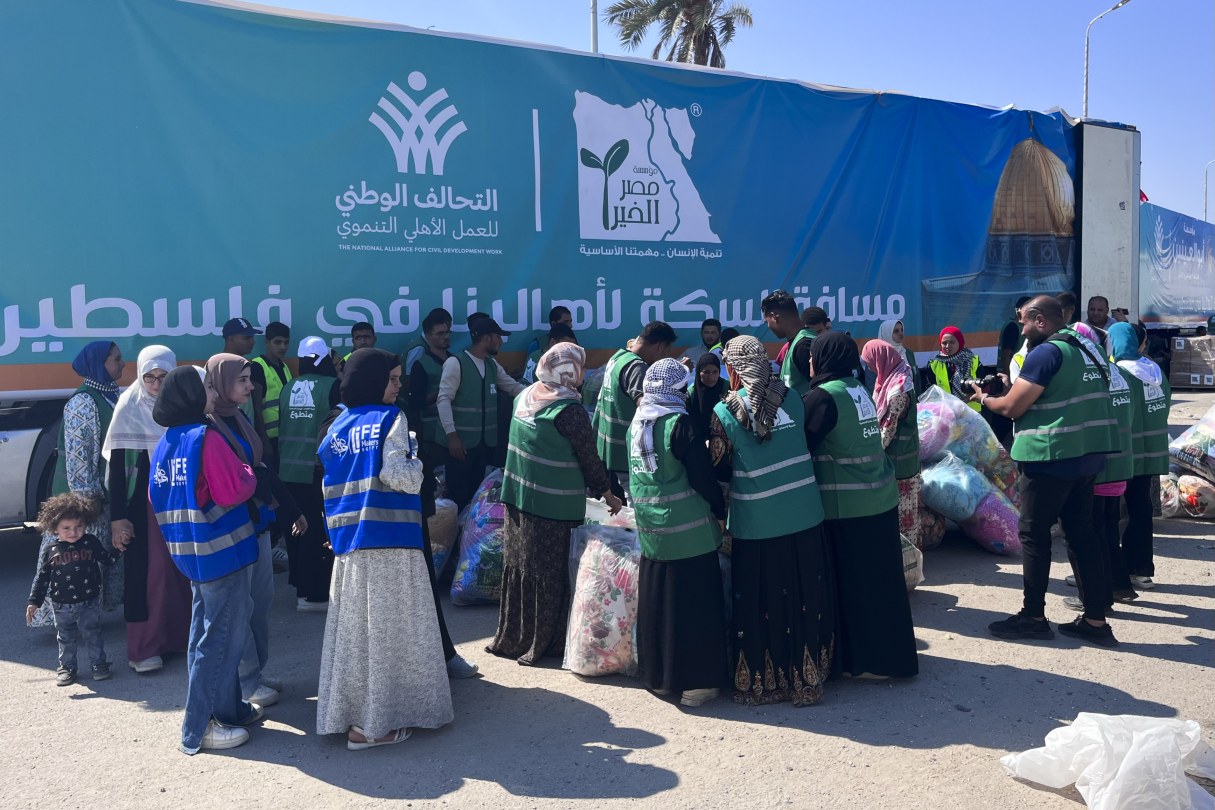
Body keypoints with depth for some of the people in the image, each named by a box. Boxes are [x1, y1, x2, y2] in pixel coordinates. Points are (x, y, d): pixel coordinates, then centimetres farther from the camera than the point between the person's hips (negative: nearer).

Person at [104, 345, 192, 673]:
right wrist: (117, 516, -12)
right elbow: (117, 464, -8)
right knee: (145, 571, -1)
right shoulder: (129, 406, -7)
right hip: (143, 499, -4)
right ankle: (143, 648, 8)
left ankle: (180, 634, 22)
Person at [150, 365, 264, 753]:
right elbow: (233, 491, -20)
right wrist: (249, 473, -3)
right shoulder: (207, 438, -18)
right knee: (222, 637, 0)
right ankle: (199, 728, 6)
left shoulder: (164, 444, 8)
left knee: (207, 633, 18)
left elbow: (156, 497, 15)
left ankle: (229, 708, 31)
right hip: (220, 550, -9)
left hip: (190, 552, 9)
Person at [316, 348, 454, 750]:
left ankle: (347, 716, 19)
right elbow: (400, 477, -15)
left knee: (354, 628, 13)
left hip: (349, 542, 6)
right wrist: (414, 464, 3)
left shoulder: (338, 426, 12)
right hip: (391, 539, -6)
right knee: (388, 628, 2)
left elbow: (331, 484, 14)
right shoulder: (391, 419, -6)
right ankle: (376, 723, 6)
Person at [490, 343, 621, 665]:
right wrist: (608, 495, 2)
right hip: (553, 505, -7)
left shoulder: (526, 396, 3)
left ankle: (510, 638, 29)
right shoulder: (568, 409, -18)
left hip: (518, 496, 7)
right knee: (549, 575, 6)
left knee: (518, 567, 16)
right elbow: (589, 458, -11)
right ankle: (542, 645, 17)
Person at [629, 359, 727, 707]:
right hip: (689, 531, -7)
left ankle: (657, 675, 26)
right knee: (695, 605, 3)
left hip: (650, 531, 7)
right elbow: (703, 478, -13)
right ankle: (696, 680, 9)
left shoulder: (636, 423, 5)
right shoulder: (679, 424, -15)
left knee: (655, 603, 14)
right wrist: (721, 510, 1)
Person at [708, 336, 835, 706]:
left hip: (756, 525, -3)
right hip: (805, 517, 3)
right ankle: (807, 679, 24)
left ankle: (761, 683, 21)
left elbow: (717, 467, 0)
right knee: (806, 598, 13)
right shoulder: (791, 397, 2)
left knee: (760, 605, 10)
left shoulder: (725, 411, -7)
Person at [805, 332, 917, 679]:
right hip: (881, 497, 8)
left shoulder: (823, 396, -14)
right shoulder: (859, 389, 10)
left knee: (854, 584, 4)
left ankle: (868, 660, 13)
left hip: (847, 506, -8)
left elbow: (800, 444, -14)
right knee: (880, 579, 16)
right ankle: (891, 654, 28)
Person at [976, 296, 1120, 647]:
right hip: (1086, 455, 9)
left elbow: (1011, 408, -12)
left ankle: (1033, 616, 8)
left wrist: (984, 398, 6)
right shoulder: (1088, 350, 14)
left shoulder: (1045, 352, -13)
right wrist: (1012, 389, 22)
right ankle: (1096, 620, 13)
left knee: (1034, 534, 2)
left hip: (1052, 455, -9)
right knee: (1082, 533, 11)